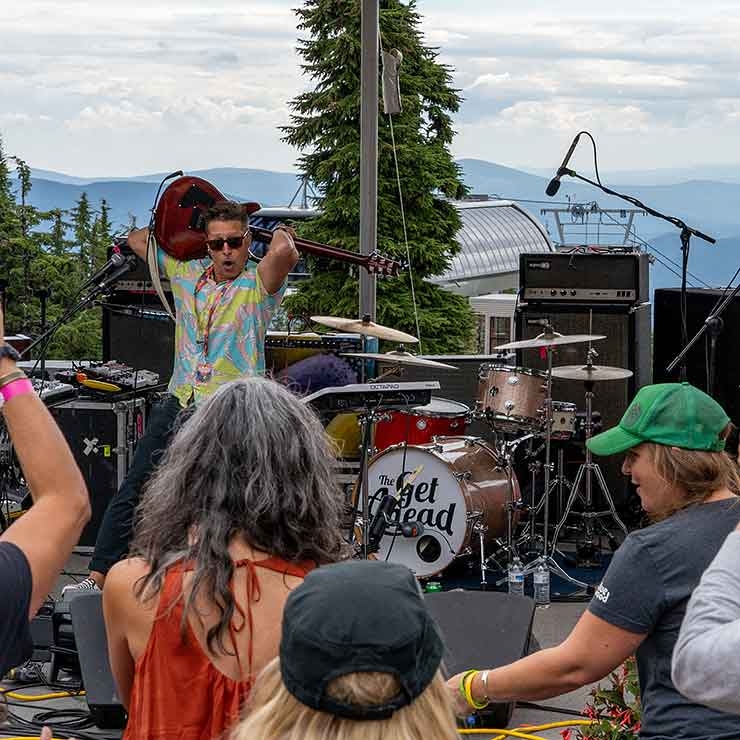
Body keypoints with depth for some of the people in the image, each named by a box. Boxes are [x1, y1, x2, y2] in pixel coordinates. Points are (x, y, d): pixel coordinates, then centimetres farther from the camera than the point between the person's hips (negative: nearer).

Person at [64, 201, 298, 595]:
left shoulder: (258, 285, -6)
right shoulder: (186, 271, 11)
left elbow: (284, 254, -29)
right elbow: (138, 240, 25)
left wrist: (282, 234, -7)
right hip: (179, 403, 5)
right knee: (133, 491, -1)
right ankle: (97, 578, 0)